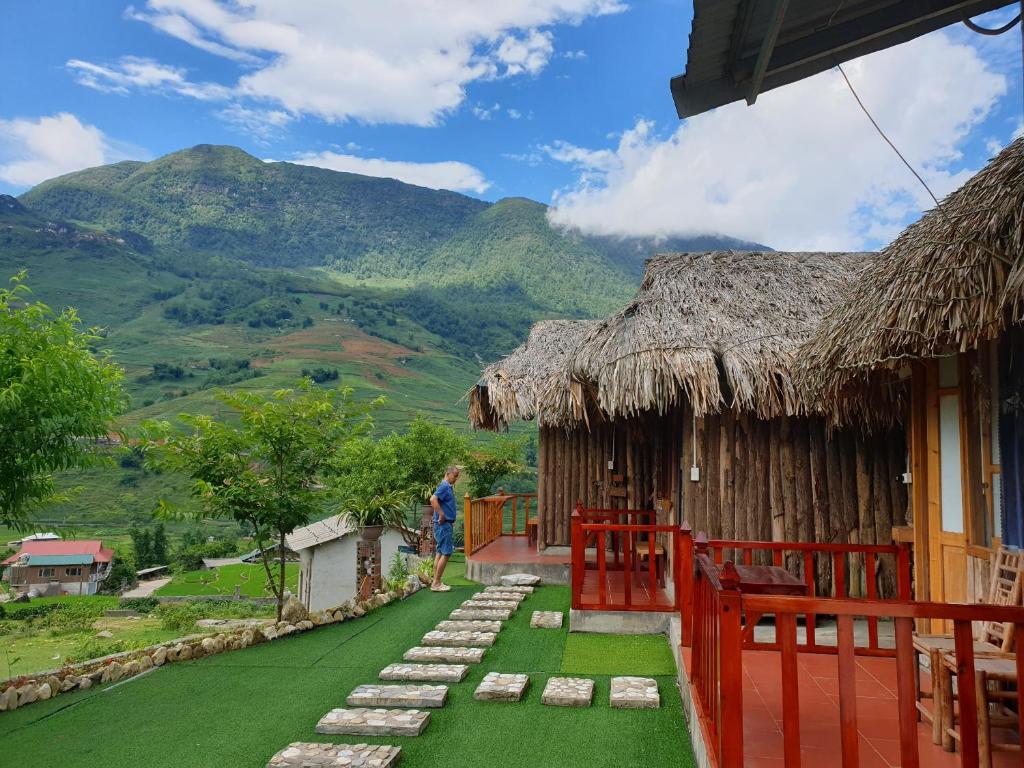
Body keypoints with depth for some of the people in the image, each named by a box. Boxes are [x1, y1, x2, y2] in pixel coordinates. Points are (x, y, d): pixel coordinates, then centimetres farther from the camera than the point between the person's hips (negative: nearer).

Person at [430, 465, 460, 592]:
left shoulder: (449, 487, 16)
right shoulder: (444, 486, -14)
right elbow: (433, 499, -29)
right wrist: (441, 515, -23)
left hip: (446, 524, 10)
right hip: (443, 524, -10)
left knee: (439, 553, 11)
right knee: (446, 553, -8)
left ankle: (436, 582, 15)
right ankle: (436, 583, -4)